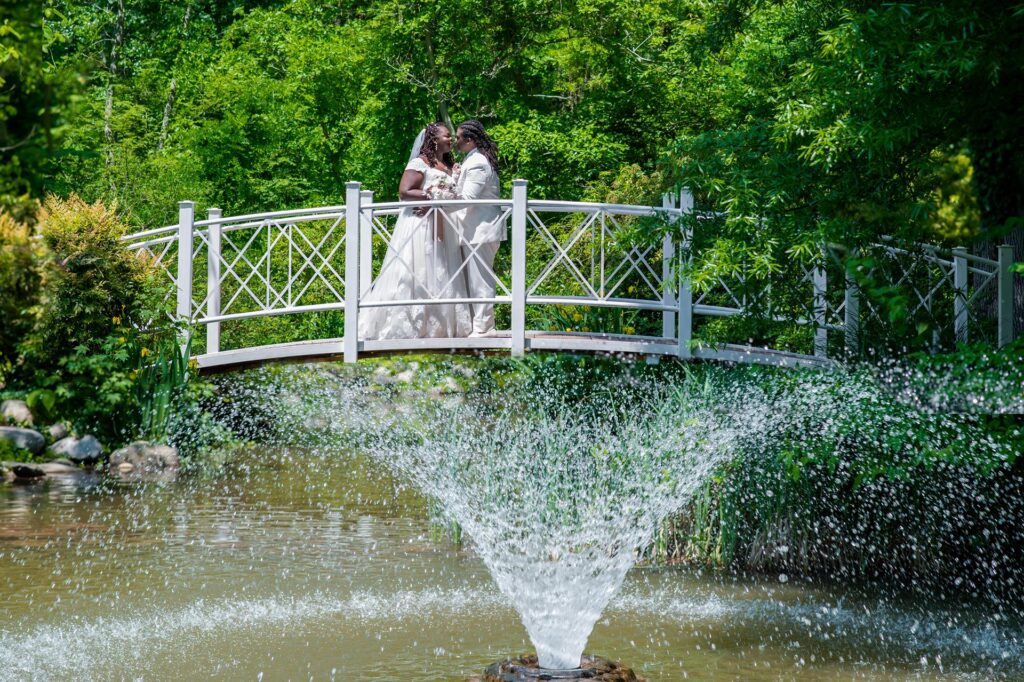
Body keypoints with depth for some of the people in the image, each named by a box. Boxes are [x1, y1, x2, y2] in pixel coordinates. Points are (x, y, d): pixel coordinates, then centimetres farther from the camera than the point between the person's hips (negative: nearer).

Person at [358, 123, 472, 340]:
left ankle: (439, 325, 4)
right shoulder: (420, 163, -4)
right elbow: (404, 192, -12)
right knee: (416, 275, -9)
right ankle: (408, 325, -8)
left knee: (441, 276, 3)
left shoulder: (449, 166, 19)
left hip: (442, 228, 7)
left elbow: (453, 194, 18)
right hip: (420, 225, -7)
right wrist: (432, 196, -15)